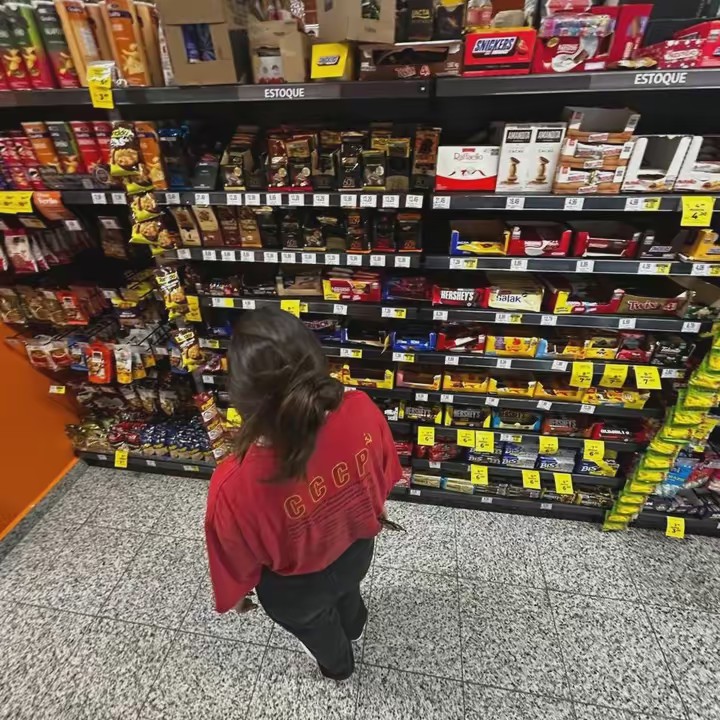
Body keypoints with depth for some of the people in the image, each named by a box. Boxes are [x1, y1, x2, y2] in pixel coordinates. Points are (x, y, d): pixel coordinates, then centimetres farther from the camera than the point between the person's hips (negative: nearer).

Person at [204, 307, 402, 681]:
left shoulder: (235, 486, -42)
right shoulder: (363, 411, -34)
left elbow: (237, 560, -20)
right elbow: (385, 475, -11)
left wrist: (235, 595, 4)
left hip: (297, 588, -2)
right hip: (356, 549, 3)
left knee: (313, 623, 35)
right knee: (345, 591, 40)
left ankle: (338, 666, 70)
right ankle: (354, 628, 75)